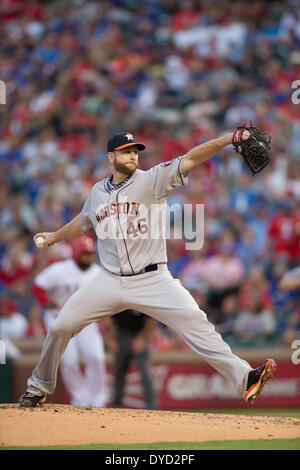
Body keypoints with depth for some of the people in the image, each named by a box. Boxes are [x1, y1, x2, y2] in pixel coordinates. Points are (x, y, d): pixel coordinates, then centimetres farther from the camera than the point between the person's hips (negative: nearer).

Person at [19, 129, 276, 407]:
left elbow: (190, 159, -15)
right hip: (110, 281, 3)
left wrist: (229, 139, -25)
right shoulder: (98, 192, 10)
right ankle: (39, 387, 21)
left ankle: (243, 377, -26)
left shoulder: (151, 180, -3)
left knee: (195, 323, -19)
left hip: (153, 280, -3)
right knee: (61, 326, 0)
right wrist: (55, 236, 47)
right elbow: (84, 221, 33)